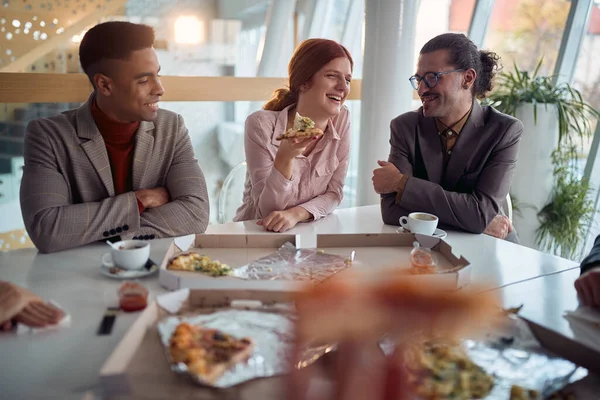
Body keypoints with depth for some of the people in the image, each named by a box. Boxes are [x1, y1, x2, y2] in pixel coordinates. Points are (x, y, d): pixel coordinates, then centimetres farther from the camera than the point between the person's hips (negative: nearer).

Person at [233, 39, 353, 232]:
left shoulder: (341, 120, -4)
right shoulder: (261, 124, -14)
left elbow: (334, 193, -2)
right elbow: (267, 211, -14)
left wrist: (295, 214, -20)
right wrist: (284, 158, -29)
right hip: (257, 233, -2)